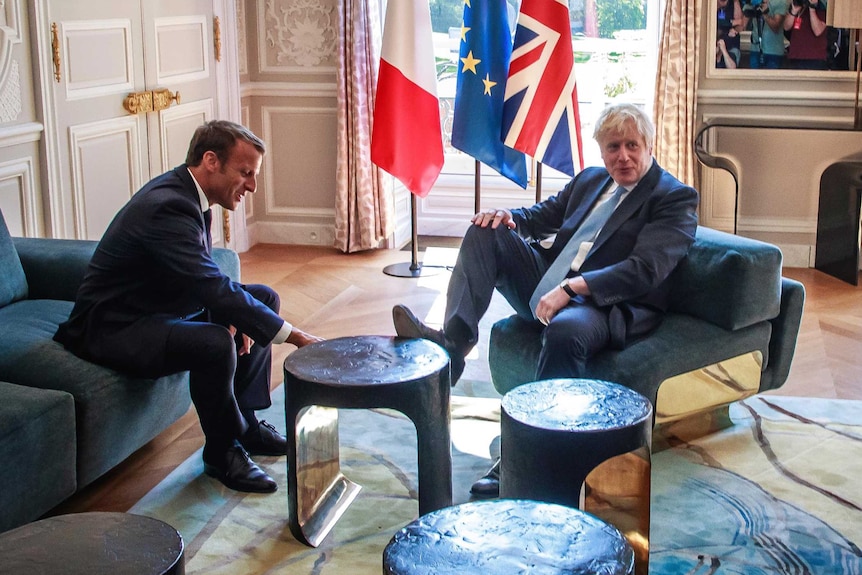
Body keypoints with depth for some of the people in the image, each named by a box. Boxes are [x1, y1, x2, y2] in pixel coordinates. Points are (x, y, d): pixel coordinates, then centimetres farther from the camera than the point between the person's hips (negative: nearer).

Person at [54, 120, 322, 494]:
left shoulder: (186, 194, 3)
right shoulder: (168, 208, -28)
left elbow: (206, 280, 13)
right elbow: (215, 287, -33)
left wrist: (230, 316, -7)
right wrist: (292, 336, -31)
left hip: (162, 308, 11)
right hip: (112, 327, -11)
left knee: (264, 298, 9)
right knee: (215, 343, -34)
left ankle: (244, 422, 14)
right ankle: (222, 452, -11)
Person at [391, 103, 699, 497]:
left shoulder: (676, 198, -3)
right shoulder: (590, 179, 20)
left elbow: (645, 270, -17)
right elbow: (543, 215, 28)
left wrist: (573, 288, -28)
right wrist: (510, 218, 1)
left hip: (612, 306, -7)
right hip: (549, 285, 8)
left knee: (565, 329, -40)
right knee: (486, 231, -4)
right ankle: (454, 339, -23)